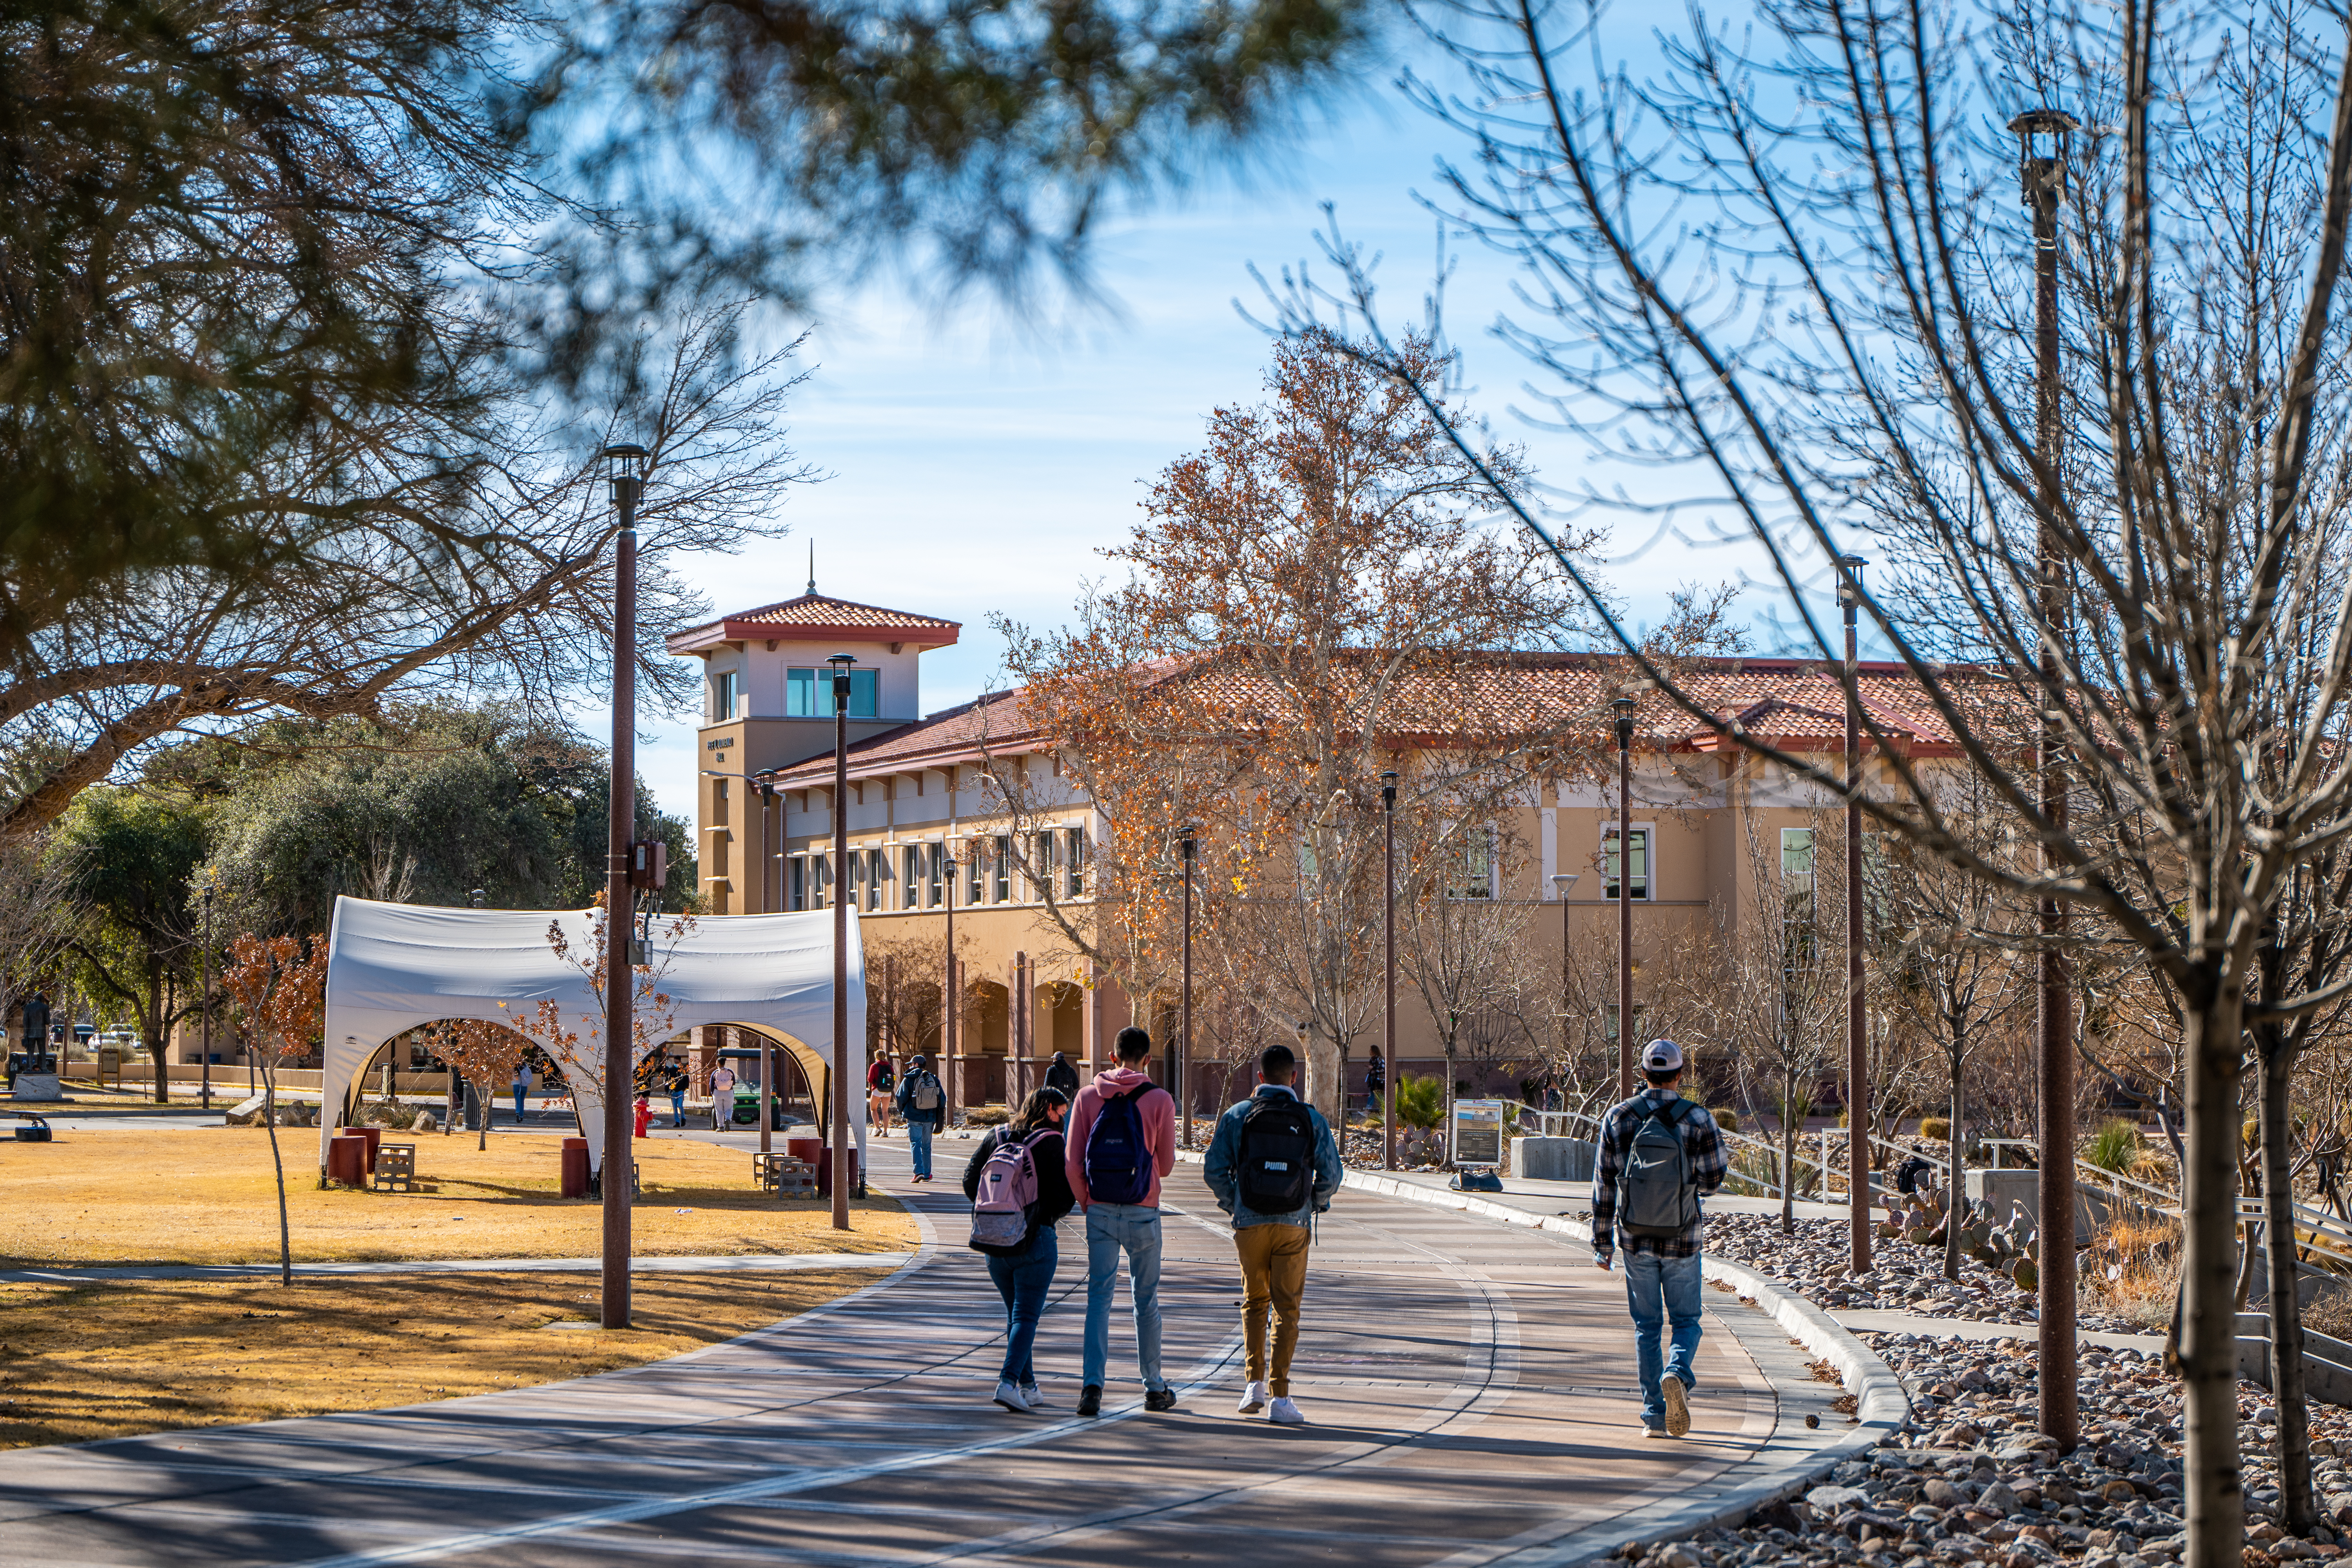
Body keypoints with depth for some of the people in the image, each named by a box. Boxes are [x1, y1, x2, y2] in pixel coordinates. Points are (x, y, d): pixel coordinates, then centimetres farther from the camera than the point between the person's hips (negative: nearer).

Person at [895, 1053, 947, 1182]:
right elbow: (943, 1098, 7)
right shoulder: (934, 1079, 6)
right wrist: (938, 1117, 17)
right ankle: (927, 1174, 18)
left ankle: (919, 1172, -17)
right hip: (929, 1118, 4)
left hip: (914, 1118, -4)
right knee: (927, 1146, 14)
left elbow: (901, 1097, -5)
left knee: (916, 1144, -2)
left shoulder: (909, 1079, -5)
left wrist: (902, 1113, 12)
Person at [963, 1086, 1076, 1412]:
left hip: (995, 1241, 6)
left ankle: (1028, 1387, 17)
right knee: (1026, 1315, -3)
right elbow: (1064, 1196, -12)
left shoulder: (996, 1136, 6)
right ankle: (1009, 1381, -18)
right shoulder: (1051, 1143, -10)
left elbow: (970, 1179, 5)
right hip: (1035, 1238, -5)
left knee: (1016, 1312, 16)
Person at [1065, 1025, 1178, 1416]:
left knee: (1099, 1297, 3)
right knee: (1146, 1299, 11)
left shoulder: (1087, 1097, 0)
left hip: (1100, 1211, 1)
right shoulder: (1160, 1100, -5)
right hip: (1142, 1211, -1)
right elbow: (1166, 1163, 2)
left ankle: (1092, 1386, -10)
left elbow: (1073, 1161, -1)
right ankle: (1154, 1388, 19)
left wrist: (1086, 1202, 12)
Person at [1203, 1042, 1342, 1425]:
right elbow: (1331, 1174, -2)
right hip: (1293, 1226, -1)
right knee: (1287, 1308, 4)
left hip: (1250, 1222, 1)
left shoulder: (1236, 1116, 0)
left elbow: (1214, 1170, -2)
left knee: (1254, 1302, 18)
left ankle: (1255, 1382, 6)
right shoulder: (1312, 1119, 0)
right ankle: (1279, 1396, -3)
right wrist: (1314, 1206, 16)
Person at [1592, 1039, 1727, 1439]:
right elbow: (1713, 1179, -7)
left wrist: (1602, 1241, 7)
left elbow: (1605, 1183, 0)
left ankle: (1655, 1414, 7)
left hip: (1636, 1239, 2)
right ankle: (1676, 1374, -20)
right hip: (1681, 1241, -2)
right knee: (1685, 1322, 11)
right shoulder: (1697, 1119, -8)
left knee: (1647, 1327, 11)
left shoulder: (1619, 1117, -2)